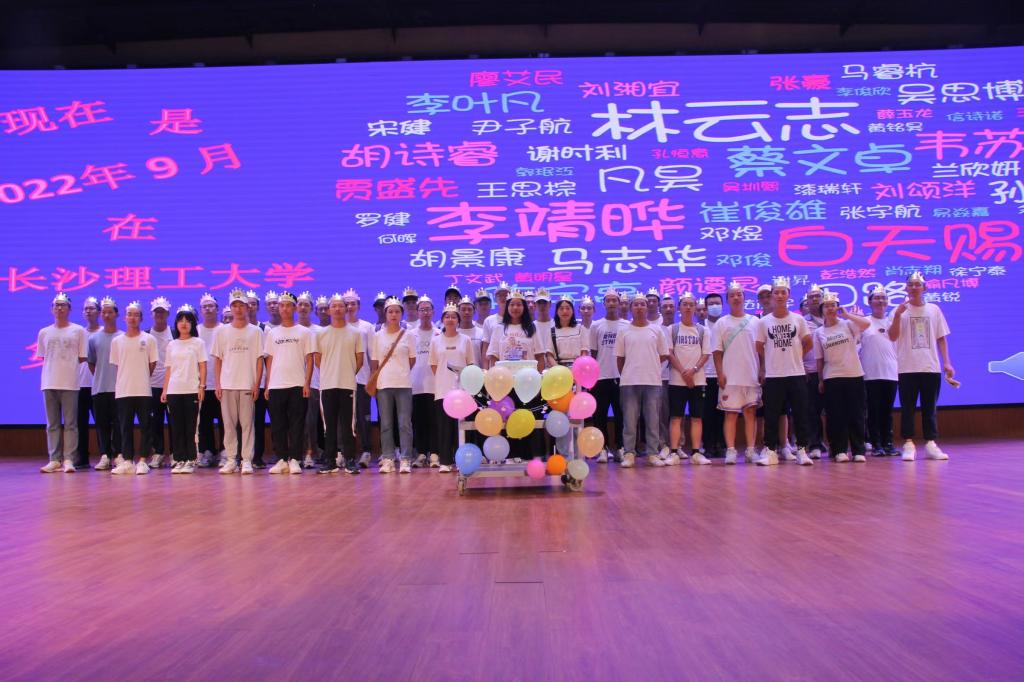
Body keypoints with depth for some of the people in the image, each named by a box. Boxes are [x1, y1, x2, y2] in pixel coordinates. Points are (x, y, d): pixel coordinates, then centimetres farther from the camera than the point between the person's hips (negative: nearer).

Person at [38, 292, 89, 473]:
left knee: (70, 424, -3)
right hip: (49, 382, 3)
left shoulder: (79, 331, 3)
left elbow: (82, 358, 3)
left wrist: (66, 364, 0)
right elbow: (43, 357, 15)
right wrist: (61, 364, 5)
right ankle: (54, 460, 10)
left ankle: (68, 460, -1)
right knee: (52, 424, 6)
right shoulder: (44, 332, 12)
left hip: (70, 383, -3)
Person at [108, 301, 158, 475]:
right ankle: (127, 462, 9)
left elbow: (152, 364, 5)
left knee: (145, 427, 0)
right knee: (125, 427, 5)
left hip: (143, 390, -2)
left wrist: (140, 378, 8)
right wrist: (127, 379, 9)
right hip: (123, 390, 2)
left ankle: (142, 461, 4)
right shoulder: (117, 341, 8)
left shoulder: (149, 339, 2)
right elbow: (116, 364, 13)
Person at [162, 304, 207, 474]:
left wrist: (202, 386, -8)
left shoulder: (198, 343, 4)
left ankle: (190, 460, 2)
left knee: (190, 427, -2)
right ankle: (179, 460, 7)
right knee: (176, 427, 3)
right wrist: (164, 390, 7)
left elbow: (203, 367, 1)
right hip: (173, 390, 3)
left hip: (192, 390, -3)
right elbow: (168, 370, 13)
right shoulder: (171, 345, 13)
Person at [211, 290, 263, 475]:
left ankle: (247, 460, 2)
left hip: (248, 385, -2)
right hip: (227, 385, 2)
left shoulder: (256, 331, 5)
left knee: (247, 423, -1)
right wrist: (217, 384, 2)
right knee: (229, 423, 4)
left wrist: (257, 383, -6)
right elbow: (217, 360, 10)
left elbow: (259, 360, 2)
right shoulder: (222, 332, 10)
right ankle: (231, 460, 10)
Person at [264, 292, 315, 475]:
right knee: (278, 425, 4)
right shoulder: (272, 333, 13)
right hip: (276, 386, 3)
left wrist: (307, 383, -8)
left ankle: (294, 460, 3)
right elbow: (269, 360, 13)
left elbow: (309, 359, 2)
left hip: (297, 385, -3)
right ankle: (281, 460, 11)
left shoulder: (304, 332, 5)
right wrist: (267, 385, 7)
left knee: (296, 425, -2)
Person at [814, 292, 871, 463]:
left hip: (854, 375, -1)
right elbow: (819, 359, 7)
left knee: (856, 414, 1)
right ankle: (839, 450, 8)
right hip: (832, 378, 1)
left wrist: (847, 314, -11)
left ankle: (858, 450, 8)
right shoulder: (819, 332, 6)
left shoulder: (848, 325, 3)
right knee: (835, 415, 1)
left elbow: (867, 324, -17)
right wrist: (820, 380, 5)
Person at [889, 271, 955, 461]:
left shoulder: (933, 310, 10)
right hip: (907, 368, -2)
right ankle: (908, 444, 4)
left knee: (930, 408, 6)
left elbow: (941, 338, 10)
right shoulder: (900, 311, 3)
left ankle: (930, 444, 10)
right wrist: (898, 315, -19)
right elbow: (893, 336, -8)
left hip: (931, 367, 2)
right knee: (908, 408, 0)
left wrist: (947, 362, 2)